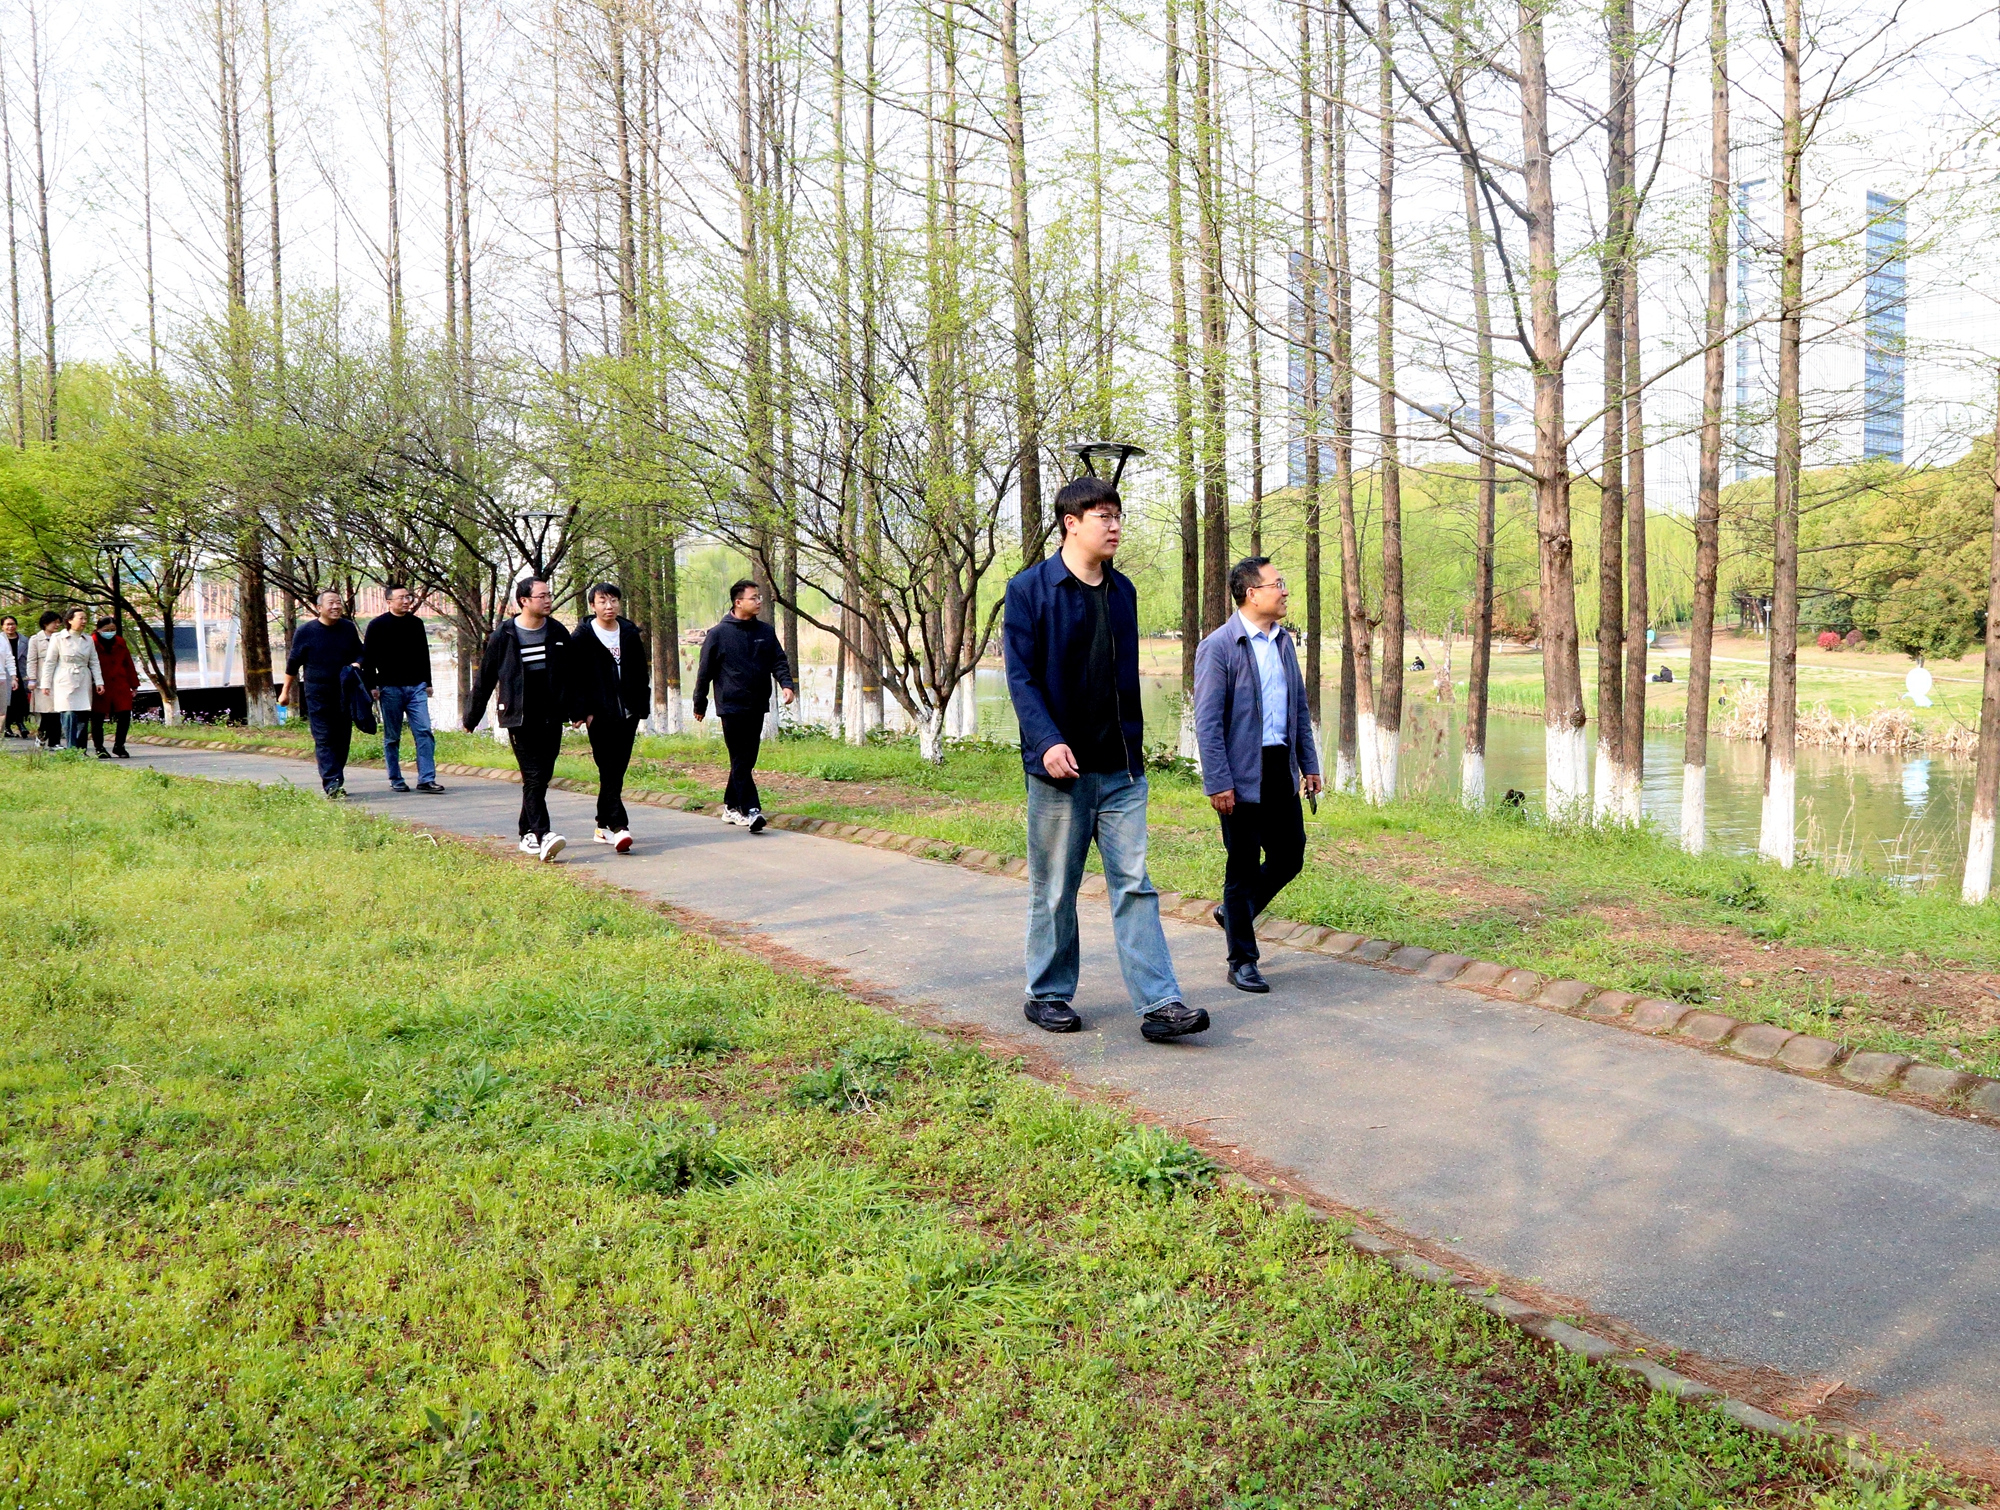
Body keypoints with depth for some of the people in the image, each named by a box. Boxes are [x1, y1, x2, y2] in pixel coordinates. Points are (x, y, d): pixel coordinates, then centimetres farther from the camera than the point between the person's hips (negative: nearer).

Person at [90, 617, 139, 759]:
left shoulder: (120, 642, 9)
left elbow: (128, 665, 14)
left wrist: (134, 685, 14)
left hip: (120, 688, 4)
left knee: (125, 716, -1)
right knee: (97, 719, 4)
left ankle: (119, 746, 15)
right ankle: (99, 749, 15)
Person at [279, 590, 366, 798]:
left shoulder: (348, 628, 5)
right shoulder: (305, 631, -4)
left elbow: (359, 654, 17)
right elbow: (293, 663, 5)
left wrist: (356, 665, -6)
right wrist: (286, 691, 9)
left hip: (344, 694, 4)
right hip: (318, 695, -4)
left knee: (342, 740, 7)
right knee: (324, 740, -9)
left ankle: (336, 782, 18)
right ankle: (332, 784, -15)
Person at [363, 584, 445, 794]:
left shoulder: (416, 623, 11)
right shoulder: (377, 625, 0)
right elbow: (368, 658, -1)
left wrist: (427, 682, 16)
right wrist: (372, 686, -7)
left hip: (416, 687, 3)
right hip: (390, 688, -3)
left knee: (424, 732, -7)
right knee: (392, 737, 4)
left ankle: (426, 779, -7)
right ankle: (395, 780, 12)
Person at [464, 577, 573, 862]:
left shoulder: (558, 633, 7)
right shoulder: (504, 636, -1)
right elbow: (485, 678, 7)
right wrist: (471, 718, 11)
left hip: (551, 718, 3)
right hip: (519, 719, -3)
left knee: (542, 777, 7)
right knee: (533, 777, -12)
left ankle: (528, 833, 21)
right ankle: (542, 836, -19)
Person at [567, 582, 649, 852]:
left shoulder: (630, 634, 11)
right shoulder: (582, 638, -2)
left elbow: (642, 674, 15)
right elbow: (574, 678, -4)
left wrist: (641, 708, 9)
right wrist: (583, 712, -11)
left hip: (627, 715, 5)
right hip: (600, 716, -4)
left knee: (616, 772, 9)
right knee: (609, 773, -10)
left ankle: (603, 825, 20)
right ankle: (619, 827, -18)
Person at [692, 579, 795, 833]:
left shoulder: (766, 632, 9)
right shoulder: (719, 634, -3)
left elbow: (779, 661, 9)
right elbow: (705, 671, 2)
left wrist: (787, 684, -11)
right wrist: (700, 703, 6)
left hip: (757, 707, 5)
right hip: (731, 706, -5)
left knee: (747, 760, 10)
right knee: (740, 761, -9)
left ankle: (731, 806, 22)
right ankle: (750, 811, -12)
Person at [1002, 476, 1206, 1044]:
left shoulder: (1122, 591, 12)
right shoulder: (1029, 589, -5)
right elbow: (1021, 676, -10)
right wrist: (1048, 741, -23)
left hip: (1121, 767, 5)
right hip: (1060, 765, -4)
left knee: (1134, 884, 1)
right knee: (1054, 890, 7)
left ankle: (1159, 1004, 2)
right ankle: (1047, 995, 22)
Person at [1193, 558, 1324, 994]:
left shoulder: (1284, 642, 12)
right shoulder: (1217, 647, -11)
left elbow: (1300, 708, 18)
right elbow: (1207, 722, -14)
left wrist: (1309, 764, 13)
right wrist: (1218, 783, -18)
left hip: (1281, 769, 7)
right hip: (1242, 774, -7)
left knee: (1289, 858, 10)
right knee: (1244, 867, 2)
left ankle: (1235, 913, 34)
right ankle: (1242, 961, 16)